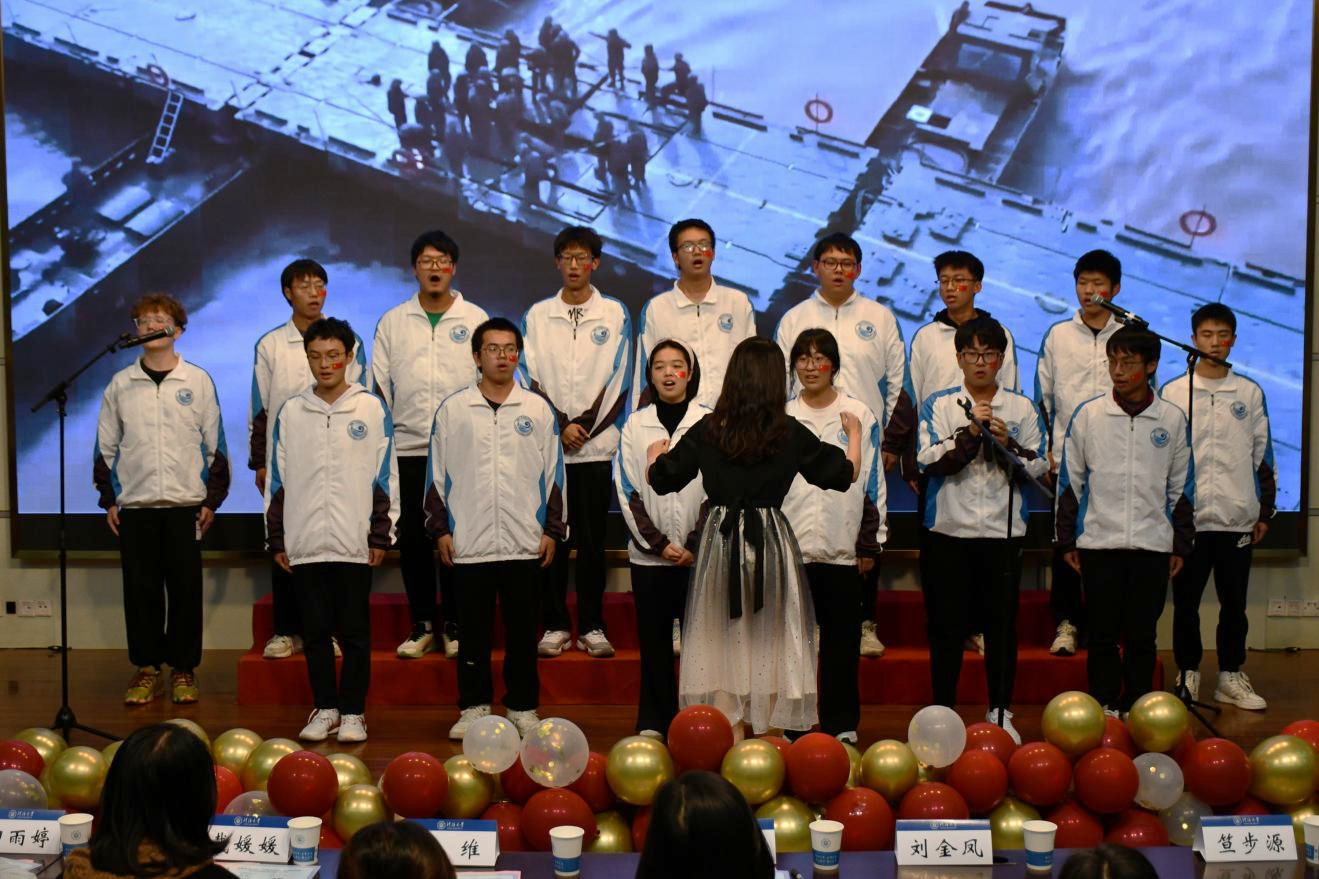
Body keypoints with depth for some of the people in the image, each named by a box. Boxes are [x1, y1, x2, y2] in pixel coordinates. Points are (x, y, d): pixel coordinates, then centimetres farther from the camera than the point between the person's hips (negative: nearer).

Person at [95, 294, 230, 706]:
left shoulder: (198, 381, 2)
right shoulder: (120, 384, 7)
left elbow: (215, 444, 5)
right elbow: (106, 446, 12)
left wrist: (212, 499, 1)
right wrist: (109, 500, 6)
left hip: (185, 504, -1)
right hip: (135, 505, 1)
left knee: (186, 588, 1)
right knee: (140, 588, 3)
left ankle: (183, 669, 12)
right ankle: (146, 668, 13)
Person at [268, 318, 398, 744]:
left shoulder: (372, 409, 2)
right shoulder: (291, 412, 8)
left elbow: (384, 476, 2)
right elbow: (278, 480, 10)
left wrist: (380, 535, -3)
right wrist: (277, 540, 7)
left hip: (355, 544, -2)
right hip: (304, 544, 2)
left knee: (354, 632, 3)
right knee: (316, 631, 7)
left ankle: (353, 712, 12)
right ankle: (325, 709, 18)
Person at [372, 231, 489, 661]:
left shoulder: (475, 319, 7)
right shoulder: (392, 322, 11)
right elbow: (378, 384, 12)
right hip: (408, 448, 2)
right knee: (412, 538, 3)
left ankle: (453, 625, 11)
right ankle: (422, 625, 13)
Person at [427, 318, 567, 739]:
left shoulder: (538, 409, 6)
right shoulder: (452, 409, 5)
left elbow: (553, 474, 8)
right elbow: (437, 473, 7)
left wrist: (552, 530, 4)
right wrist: (440, 529, 2)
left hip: (525, 542, 0)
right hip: (468, 543, 0)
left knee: (522, 629, 6)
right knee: (474, 630, 6)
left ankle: (523, 707, 16)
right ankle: (473, 707, 16)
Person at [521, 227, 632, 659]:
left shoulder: (615, 313, 6)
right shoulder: (537, 315, 10)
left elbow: (617, 380, 1)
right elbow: (531, 379, 4)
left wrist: (585, 426, -7)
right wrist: (559, 425, -8)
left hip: (598, 445, -1)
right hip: (548, 443, 1)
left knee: (592, 538, 1)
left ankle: (592, 626, 8)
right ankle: (555, 625, 9)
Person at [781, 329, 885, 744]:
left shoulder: (859, 415, 5)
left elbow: (873, 482, 5)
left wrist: (870, 544, 1)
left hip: (843, 548, -1)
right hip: (791, 546, 1)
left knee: (841, 640, 4)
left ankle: (841, 723, 13)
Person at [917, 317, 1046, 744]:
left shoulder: (1022, 408, 8)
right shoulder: (939, 404, 4)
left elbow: (1038, 467, 3)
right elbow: (929, 460, -8)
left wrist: (1008, 444, -13)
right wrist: (970, 433, -18)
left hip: (1004, 531, 1)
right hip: (950, 530, -1)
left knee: (1002, 624, 6)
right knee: (946, 625, 3)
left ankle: (1000, 712, 17)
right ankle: (943, 711, 14)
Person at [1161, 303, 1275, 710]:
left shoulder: (1250, 393, 7)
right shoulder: (1172, 393, 3)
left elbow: (1263, 454, 10)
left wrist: (1265, 511, 7)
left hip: (1237, 517, 1)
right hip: (1187, 517, -1)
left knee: (1234, 602, 7)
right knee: (1186, 602, 4)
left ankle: (1231, 676, 17)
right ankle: (1188, 674, 15)